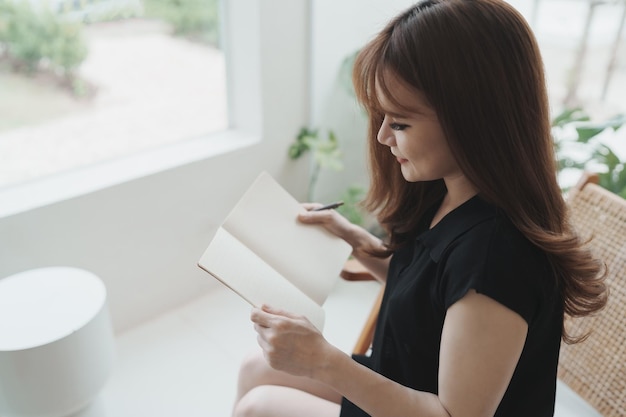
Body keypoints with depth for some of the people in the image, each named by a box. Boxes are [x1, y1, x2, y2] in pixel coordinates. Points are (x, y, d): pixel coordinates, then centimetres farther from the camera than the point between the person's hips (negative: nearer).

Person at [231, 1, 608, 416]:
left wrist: (324, 362, -31)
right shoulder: (447, 198, -8)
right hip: (402, 381, 8)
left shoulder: (495, 249, -36)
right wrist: (355, 239, -3)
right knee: (255, 371, 13)